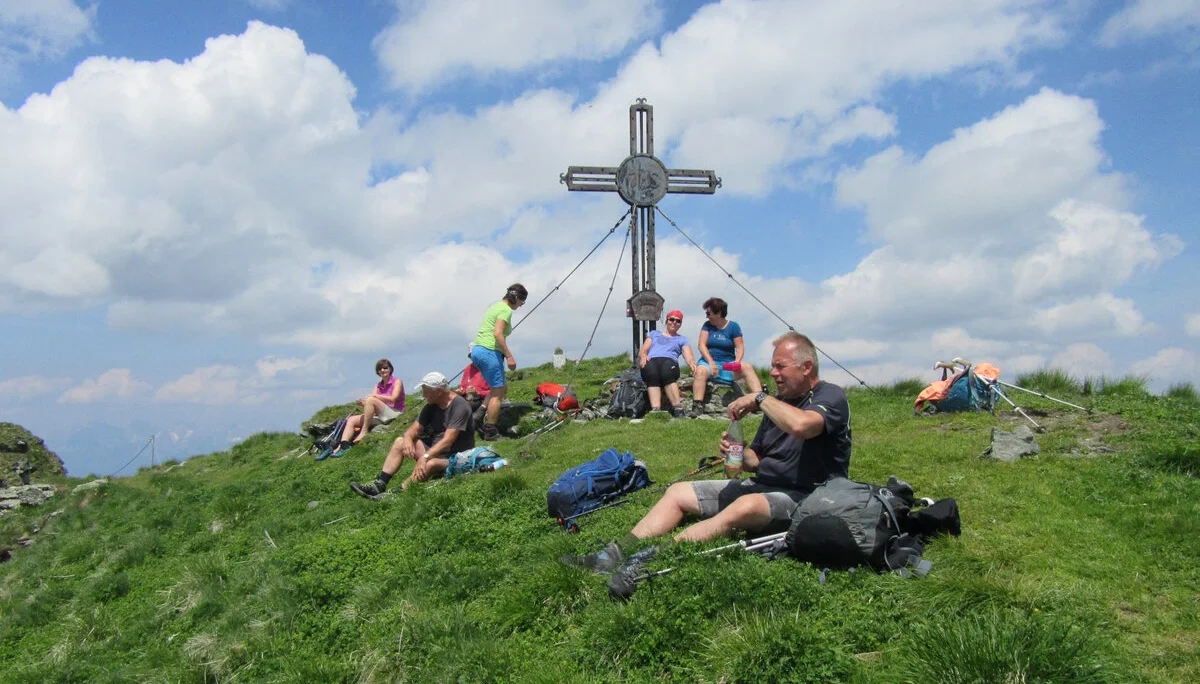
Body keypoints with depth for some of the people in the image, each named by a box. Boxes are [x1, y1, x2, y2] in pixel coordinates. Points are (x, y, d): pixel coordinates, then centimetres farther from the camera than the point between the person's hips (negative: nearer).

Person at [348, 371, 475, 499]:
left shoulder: (459, 406, -18)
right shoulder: (431, 406, 7)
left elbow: (448, 440, -27)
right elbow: (415, 428, 4)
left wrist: (425, 456, -36)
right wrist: (408, 439, -20)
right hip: (433, 450, 8)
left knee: (429, 464, -37)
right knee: (400, 442, -1)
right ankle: (379, 484, -12)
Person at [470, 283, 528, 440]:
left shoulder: (496, 306, 20)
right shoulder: (506, 310, -9)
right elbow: (498, 334, -20)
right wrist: (509, 356, -19)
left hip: (477, 350, 9)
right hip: (489, 352, -9)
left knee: (501, 389, 18)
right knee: (498, 393, -2)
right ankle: (490, 432, 0)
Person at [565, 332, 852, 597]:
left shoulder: (831, 397, -8)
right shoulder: (779, 402, 15)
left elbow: (800, 425, -33)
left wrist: (760, 398, -20)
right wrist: (738, 454, -3)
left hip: (800, 498, -9)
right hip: (759, 486, 9)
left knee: (746, 507, -39)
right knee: (677, 492, 0)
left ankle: (651, 558, -47)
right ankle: (614, 555, -17)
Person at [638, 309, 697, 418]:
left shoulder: (682, 339, 30)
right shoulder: (654, 333, 34)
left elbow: (689, 357, 13)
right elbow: (643, 352, 24)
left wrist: (692, 363, -11)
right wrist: (643, 357, -2)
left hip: (670, 361, -1)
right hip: (651, 361, 1)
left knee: (666, 368, -39)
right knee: (652, 373, -38)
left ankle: (678, 408, -52)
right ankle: (656, 409, -56)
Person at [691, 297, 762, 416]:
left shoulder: (733, 326, 4)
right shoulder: (707, 325, 8)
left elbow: (740, 347, -1)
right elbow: (701, 345, -2)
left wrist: (737, 361, -22)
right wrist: (711, 362, -17)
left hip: (728, 364, 0)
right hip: (709, 361, 0)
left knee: (747, 368, -27)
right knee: (700, 371, -35)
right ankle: (697, 406, -45)